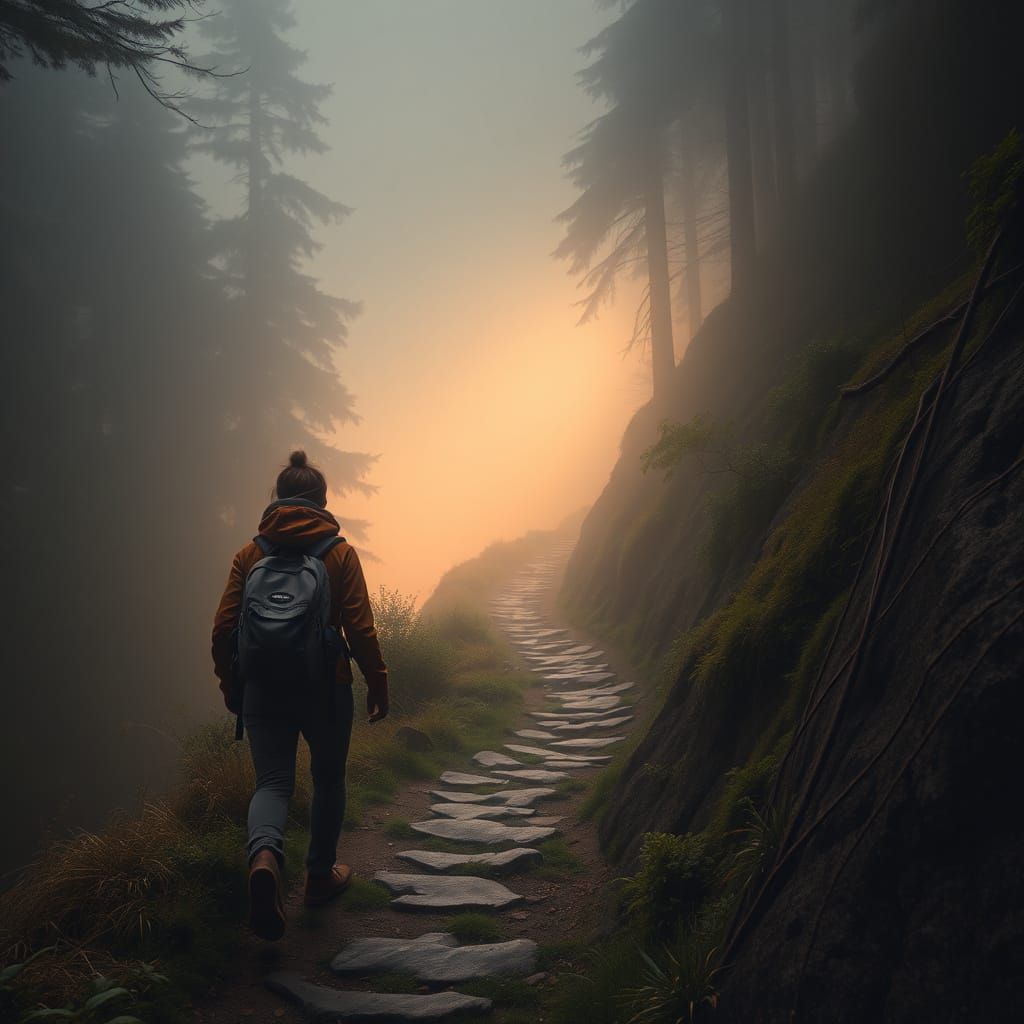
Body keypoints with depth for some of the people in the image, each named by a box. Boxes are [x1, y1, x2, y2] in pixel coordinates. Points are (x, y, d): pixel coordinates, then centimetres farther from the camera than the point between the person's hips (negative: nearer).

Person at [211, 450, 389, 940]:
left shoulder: (250, 553, 3)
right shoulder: (339, 552, -4)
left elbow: (223, 628, 1)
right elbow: (361, 628, -9)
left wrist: (230, 685, 14)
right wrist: (377, 684, 2)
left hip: (264, 689, 2)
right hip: (325, 687, -1)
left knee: (272, 782, 4)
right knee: (328, 780, 18)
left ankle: (265, 855, -25)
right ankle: (321, 876, 29)